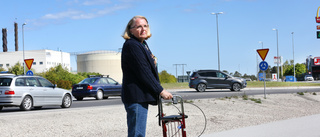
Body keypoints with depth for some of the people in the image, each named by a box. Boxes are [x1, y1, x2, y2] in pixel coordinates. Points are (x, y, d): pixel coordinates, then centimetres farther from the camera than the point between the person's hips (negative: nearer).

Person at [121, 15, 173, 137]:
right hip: (135, 96, -10)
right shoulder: (131, 45, -15)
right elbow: (143, 72, -19)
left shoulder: (142, 44, 17)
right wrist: (160, 91, -16)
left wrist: (158, 89, 23)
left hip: (142, 97, 10)